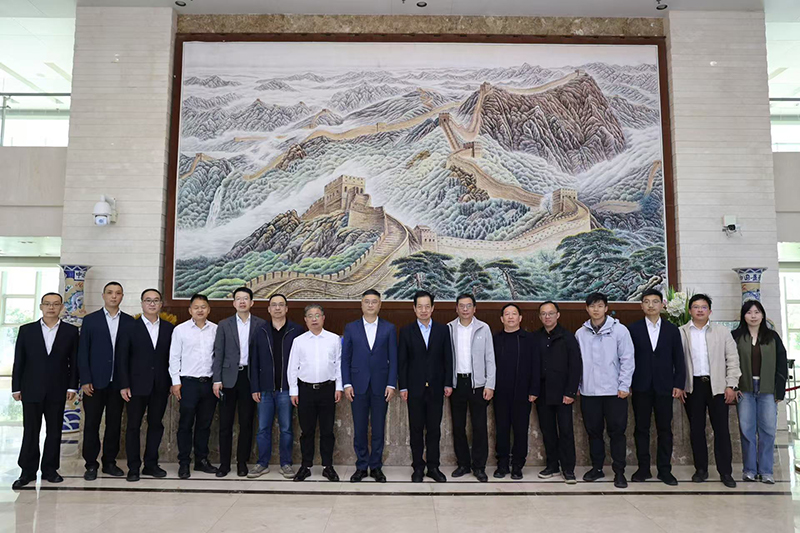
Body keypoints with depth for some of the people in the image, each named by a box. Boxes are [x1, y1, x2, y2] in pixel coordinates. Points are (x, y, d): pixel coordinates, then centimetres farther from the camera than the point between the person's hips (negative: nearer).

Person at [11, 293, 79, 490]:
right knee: (30, 431, 4)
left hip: (57, 391, 0)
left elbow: (74, 361, 3)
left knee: (54, 431, 6)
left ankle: (49, 469, 17)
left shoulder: (71, 331, 2)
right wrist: (16, 388, 1)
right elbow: (19, 361, 4)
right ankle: (28, 471, 14)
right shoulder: (26, 330, 4)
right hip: (31, 390, 0)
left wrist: (72, 386, -2)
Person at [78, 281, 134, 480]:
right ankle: (91, 465, 14)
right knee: (91, 423, 3)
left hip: (118, 382, 1)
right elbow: (82, 352, 0)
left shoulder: (129, 321, 6)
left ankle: (109, 462, 19)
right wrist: (85, 380, -7)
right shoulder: (90, 320, 2)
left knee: (114, 423, 8)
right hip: (95, 382, -1)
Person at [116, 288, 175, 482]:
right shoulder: (130, 327, 0)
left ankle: (151, 464, 20)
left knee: (156, 424, 9)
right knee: (134, 426, 4)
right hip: (137, 385, -2)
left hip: (160, 386, 2)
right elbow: (122, 358, -2)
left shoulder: (169, 328, 7)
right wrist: (124, 385, -8)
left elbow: (172, 357, 8)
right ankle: (133, 467, 14)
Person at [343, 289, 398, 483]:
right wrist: (347, 384, -3)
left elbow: (393, 359, 2)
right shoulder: (351, 328, 6)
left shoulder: (389, 329, 5)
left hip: (380, 385, 0)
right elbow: (345, 358, 5)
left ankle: (376, 467, 17)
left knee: (378, 429, 6)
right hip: (358, 385, 0)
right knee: (359, 429, 5)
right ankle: (361, 467, 17)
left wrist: (391, 384, -5)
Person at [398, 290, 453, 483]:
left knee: (434, 429, 7)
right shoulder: (406, 331, 2)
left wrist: (448, 384, 0)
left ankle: (433, 467, 18)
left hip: (436, 388, 1)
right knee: (416, 430, 6)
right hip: (415, 388, -1)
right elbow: (402, 361, 1)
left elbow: (448, 358, 6)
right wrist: (403, 387, -4)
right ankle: (418, 468, 16)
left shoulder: (443, 330, 5)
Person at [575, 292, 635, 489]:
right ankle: (597, 467, 24)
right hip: (589, 391, 3)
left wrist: (624, 386, -8)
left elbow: (627, 360, -4)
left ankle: (619, 472, 12)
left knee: (617, 432, 2)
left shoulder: (619, 330, -3)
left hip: (614, 391, -3)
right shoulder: (581, 333, 5)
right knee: (593, 431, 11)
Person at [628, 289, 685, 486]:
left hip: (664, 387, 1)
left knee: (665, 429, 5)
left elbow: (679, 360, 6)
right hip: (641, 387, -1)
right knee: (641, 429, 5)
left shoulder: (672, 330, 7)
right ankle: (643, 468, 13)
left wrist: (679, 384, -1)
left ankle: (665, 470, 14)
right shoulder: (634, 329, 3)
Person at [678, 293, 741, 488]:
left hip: (717, 386, 0)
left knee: (721, 429, 1)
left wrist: (731, 385, -3)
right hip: (692, 386, 0)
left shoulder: (723, 332, 6)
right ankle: (701, 469, 17)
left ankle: (725, 472, 10)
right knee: (696, 429, 6)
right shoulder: (681, 333, 3)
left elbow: (732, 359, 4)